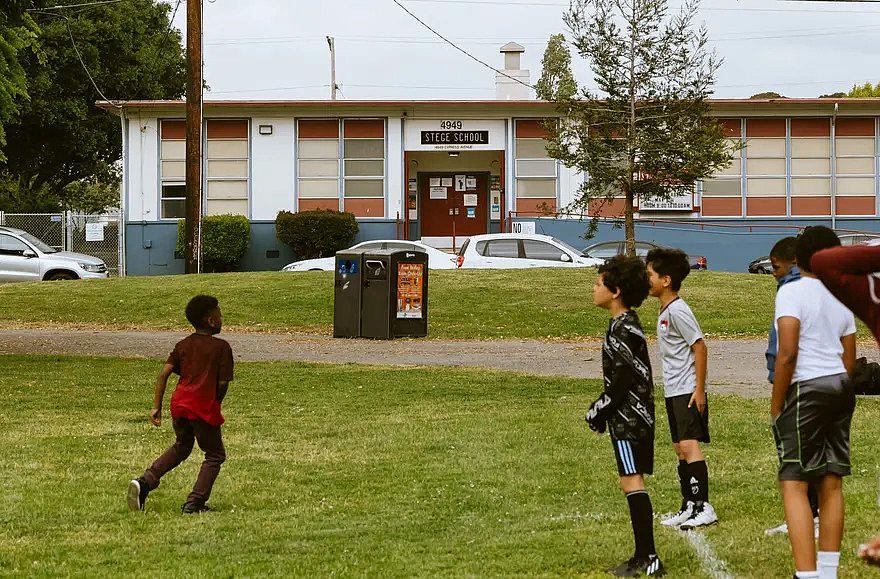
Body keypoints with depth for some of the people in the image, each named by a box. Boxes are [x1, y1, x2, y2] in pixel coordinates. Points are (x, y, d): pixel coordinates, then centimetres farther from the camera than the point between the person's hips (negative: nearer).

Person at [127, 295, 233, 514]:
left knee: (181, 447, 28)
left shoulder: (183, 345, 13)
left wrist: (156, 407, 6)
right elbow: (223, 383, -4)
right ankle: (194, 503, 0)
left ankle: (144, 482, 10)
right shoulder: (221, 347, -1)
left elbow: (164, 373, 5)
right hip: (204, 407, -5)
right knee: (215, 455, 12)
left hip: (179, 404, 5)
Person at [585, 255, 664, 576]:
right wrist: (602, 408, 16)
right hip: (631, 416, 11)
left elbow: (623, 379, -19)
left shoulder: (623, 328, -16)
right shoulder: (625, 324, 16)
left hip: (629, 418, -11)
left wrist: (599, 409, -10)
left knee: (632, 482, -13)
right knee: (632, 484, 12)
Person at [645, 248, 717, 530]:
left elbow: (700, 347, -18)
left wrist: (699, 389, -19)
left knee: (689, 444, -16)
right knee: (680, 448, 12)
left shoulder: (677, 311, -15)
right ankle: (688, 507, 18)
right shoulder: (665, 310, 14)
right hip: (674, 390, 10)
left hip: (688, 390, -10)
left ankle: (704, 507, -19)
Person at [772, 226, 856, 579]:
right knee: (831, 482, 12)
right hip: (841, 389, 7)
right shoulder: (841, 299, 13)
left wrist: (776, 405, -10)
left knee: (793, 484, -7)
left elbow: (787, 353, -16)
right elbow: (849, 359, 15)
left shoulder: (791, 292, -8)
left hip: (805, 389, -7)